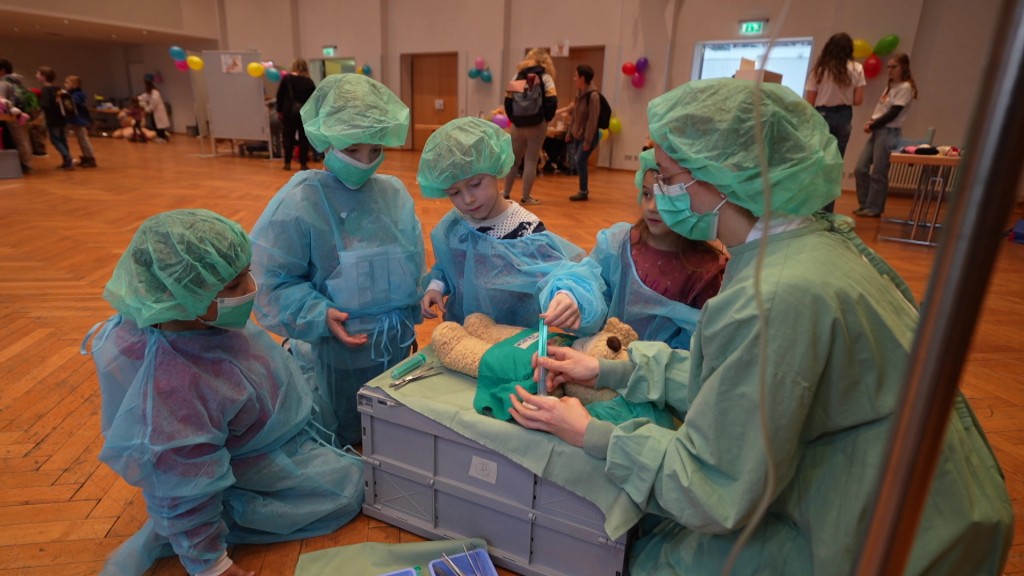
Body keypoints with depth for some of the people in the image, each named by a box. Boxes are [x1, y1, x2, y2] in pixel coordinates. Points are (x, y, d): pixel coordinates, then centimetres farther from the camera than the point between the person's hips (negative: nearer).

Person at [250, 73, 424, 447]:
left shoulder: (395, 193, -1)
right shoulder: (299, 201, -17)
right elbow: (272, 280, -15)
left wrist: (412, 317, 14)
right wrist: (320, 316, -26)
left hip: (398, 346, 5)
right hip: (340, 352, -5)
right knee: (346, 444, 18)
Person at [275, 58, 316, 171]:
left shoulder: (286, 78, 1)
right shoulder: (309, 82, 2)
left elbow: (280, 95, 2)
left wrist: (279, 110, 11)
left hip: (289, 111, 0)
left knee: (289, 137, 7)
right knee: (304, 138, 5)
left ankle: (287, 163, 7)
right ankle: (303, 164, 4)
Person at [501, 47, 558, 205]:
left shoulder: (518, 76, 10)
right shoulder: (545, 77, -1)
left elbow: (508, 100, 4)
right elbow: (551, 102, -12)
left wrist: (513, 118, 8)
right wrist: (546, 119, -1)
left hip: (518, 125, 3)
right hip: (536, 126, -3)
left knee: (513, 160, 14)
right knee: (531, 161, 1)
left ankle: (506, 194, 20)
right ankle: (526, 197, 4)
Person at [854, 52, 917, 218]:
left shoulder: (905, 87, -7)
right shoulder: (890, 86, 18)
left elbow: (892, 114, -13)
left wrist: (872, 125, -9)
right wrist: (871, 122, -3)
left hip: (889, 132, -8)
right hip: (878, 131, 8)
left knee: (878, 173, -6)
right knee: (860, 169, 2)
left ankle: (874, 208, 2)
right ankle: (865, 205, 12)